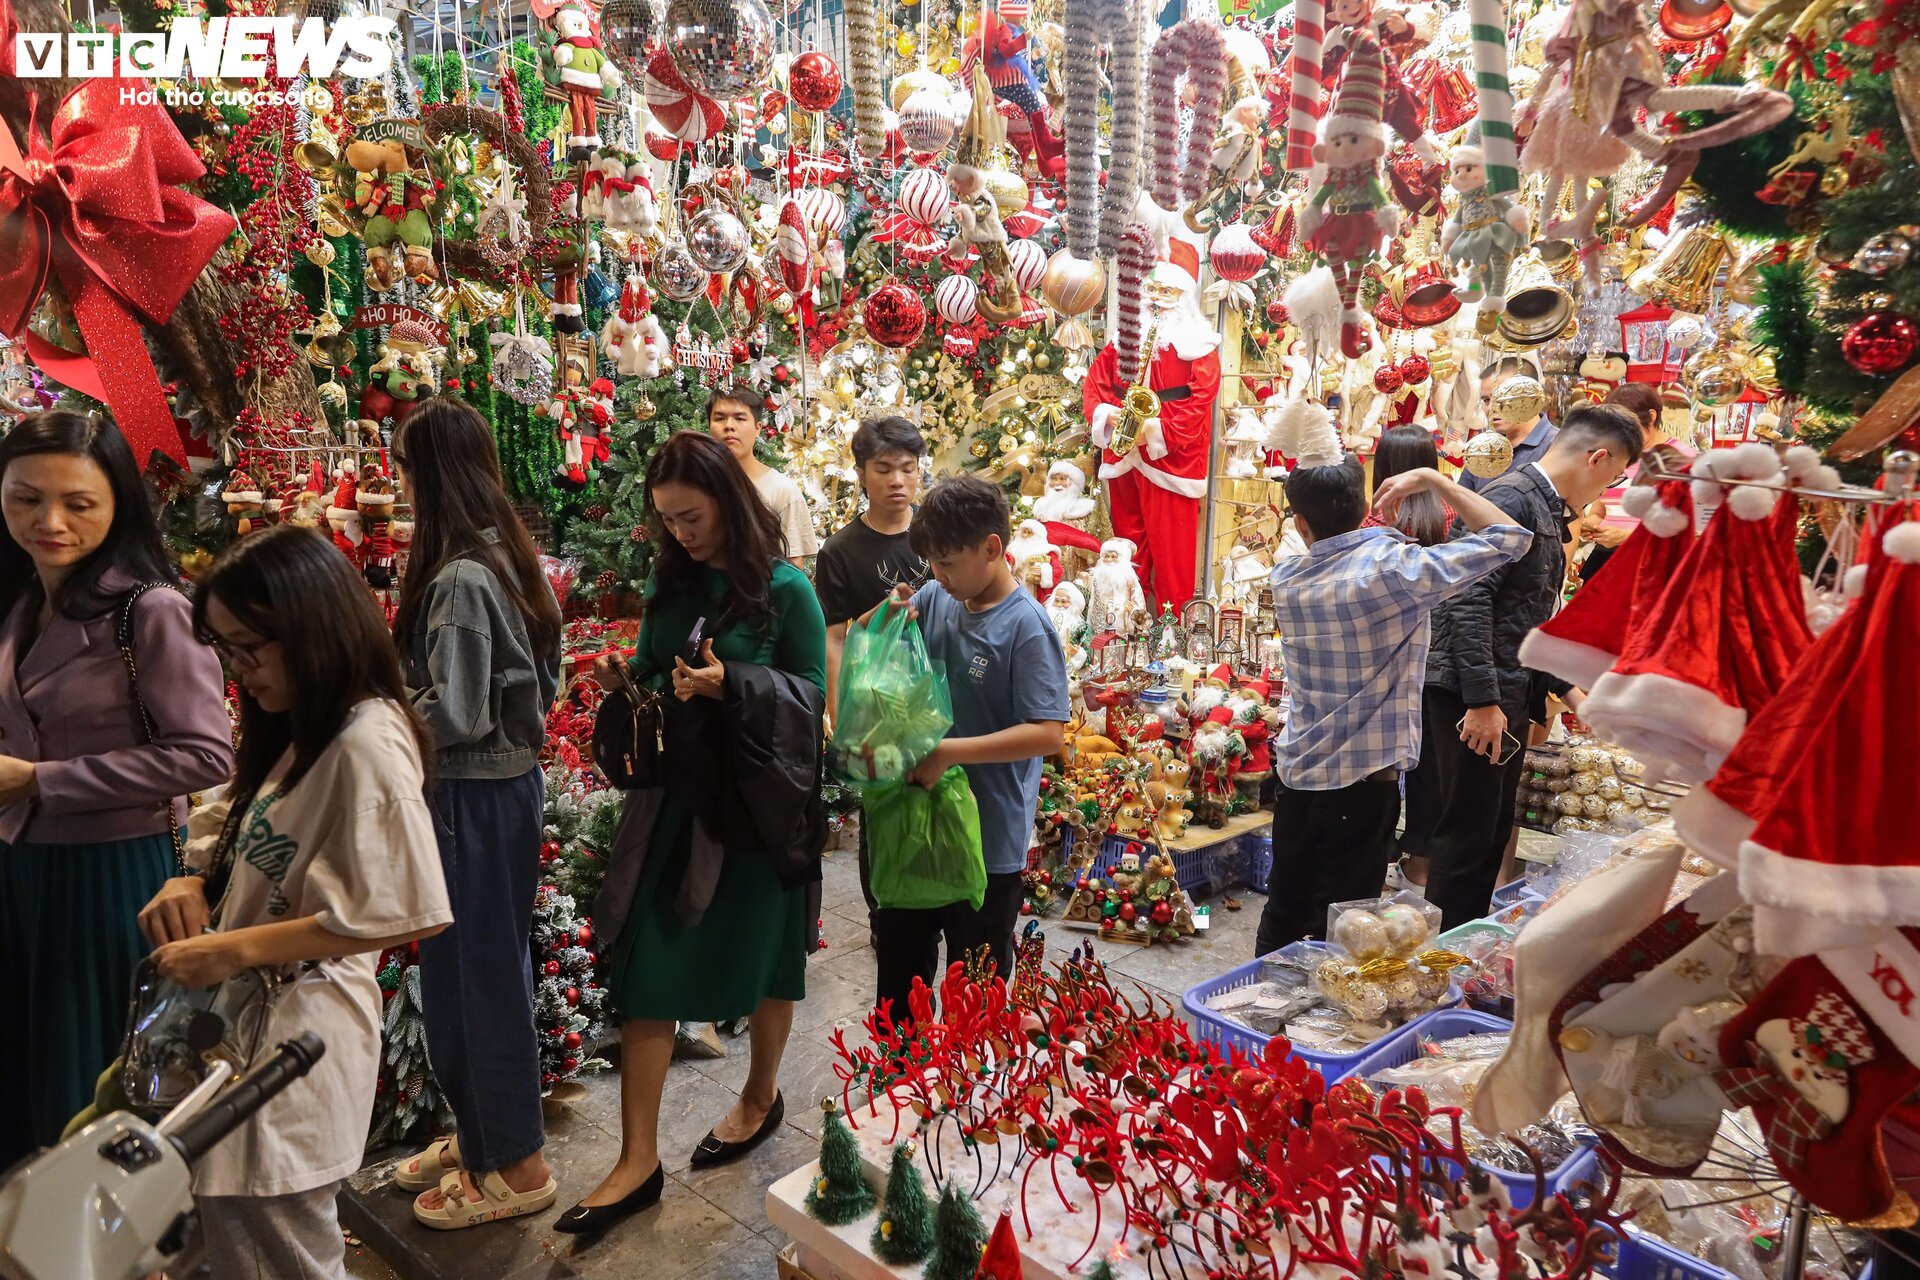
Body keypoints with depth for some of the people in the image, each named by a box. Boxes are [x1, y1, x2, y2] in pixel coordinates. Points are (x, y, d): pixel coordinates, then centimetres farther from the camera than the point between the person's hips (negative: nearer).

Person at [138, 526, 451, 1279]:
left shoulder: (368, 743, -20)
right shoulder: (299, 733, 11)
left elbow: (397, 914, -24)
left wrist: (235, 949, -20)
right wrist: (193, 886, -1)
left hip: (296, 1026, -9)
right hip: (247, 1017, 9)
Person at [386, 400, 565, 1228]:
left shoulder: (457, 579, -22)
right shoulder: (508, 558, 5)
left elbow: (452, 717, -22)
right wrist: (401, 683, 13)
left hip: (473, 797, -9)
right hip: (509, 780, 9)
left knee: (472, 972, 5)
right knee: (491, 963, 20)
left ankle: (515, 1166, 21)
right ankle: (481, 1133, 37)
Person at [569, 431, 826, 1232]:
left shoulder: (784, 589, -10)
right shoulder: (668, 585, 4)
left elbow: (813, 693, -9)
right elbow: (654, 676, 14)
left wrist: (730, 683, -23)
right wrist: (627, 685, -8)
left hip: (757, 801, -4)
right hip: (674, 794, 5)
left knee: (760, 960, 14)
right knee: (647, 971, 3)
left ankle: (761, 1099, 39)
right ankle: (638, 1161, 14)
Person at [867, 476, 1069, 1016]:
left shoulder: (1026, 625, -18)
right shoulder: (935, 599, 0)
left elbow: (1047, 732, -23)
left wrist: (948, 752, -26)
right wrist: (887, 617, -10)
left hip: (988, 843, -6)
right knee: (898, 966, 23)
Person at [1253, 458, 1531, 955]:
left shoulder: (1285, 580, -2)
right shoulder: (1394, 570, -18)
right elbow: (1509, 537, -10)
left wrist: (1386, 532, 8)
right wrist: (1431, 479, -4)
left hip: (1296, 775, 5)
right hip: (1363, 783, -5)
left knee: (1282, 914, 20)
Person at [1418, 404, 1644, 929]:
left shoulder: (1549, 511, 18)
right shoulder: (1511, 499, -14)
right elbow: (1469, 600, -24)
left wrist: (1567, 688, 20)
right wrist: (1482, 700, -25)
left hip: (1511, 695, 10)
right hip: (1472, 694, -10)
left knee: (1493, 831, 16)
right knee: (1467, 833, -2)